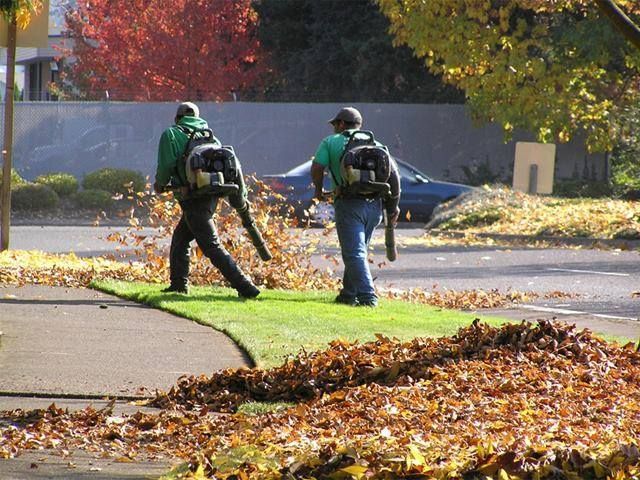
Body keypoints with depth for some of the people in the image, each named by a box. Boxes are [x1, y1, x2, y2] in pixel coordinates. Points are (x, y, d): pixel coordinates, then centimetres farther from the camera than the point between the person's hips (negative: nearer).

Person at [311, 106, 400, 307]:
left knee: (354, 253, -9)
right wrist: (393, 205, 12)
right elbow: (393, 172, 9)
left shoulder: (331, 142, 8)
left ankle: (367, 296, -23)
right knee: (357, 250, 20)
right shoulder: (375, 144, 19)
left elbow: (317, 167, -6)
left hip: (349, 203, -5)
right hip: (374, 204, 5)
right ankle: (349, 294, 25)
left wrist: (318, 190, 12)